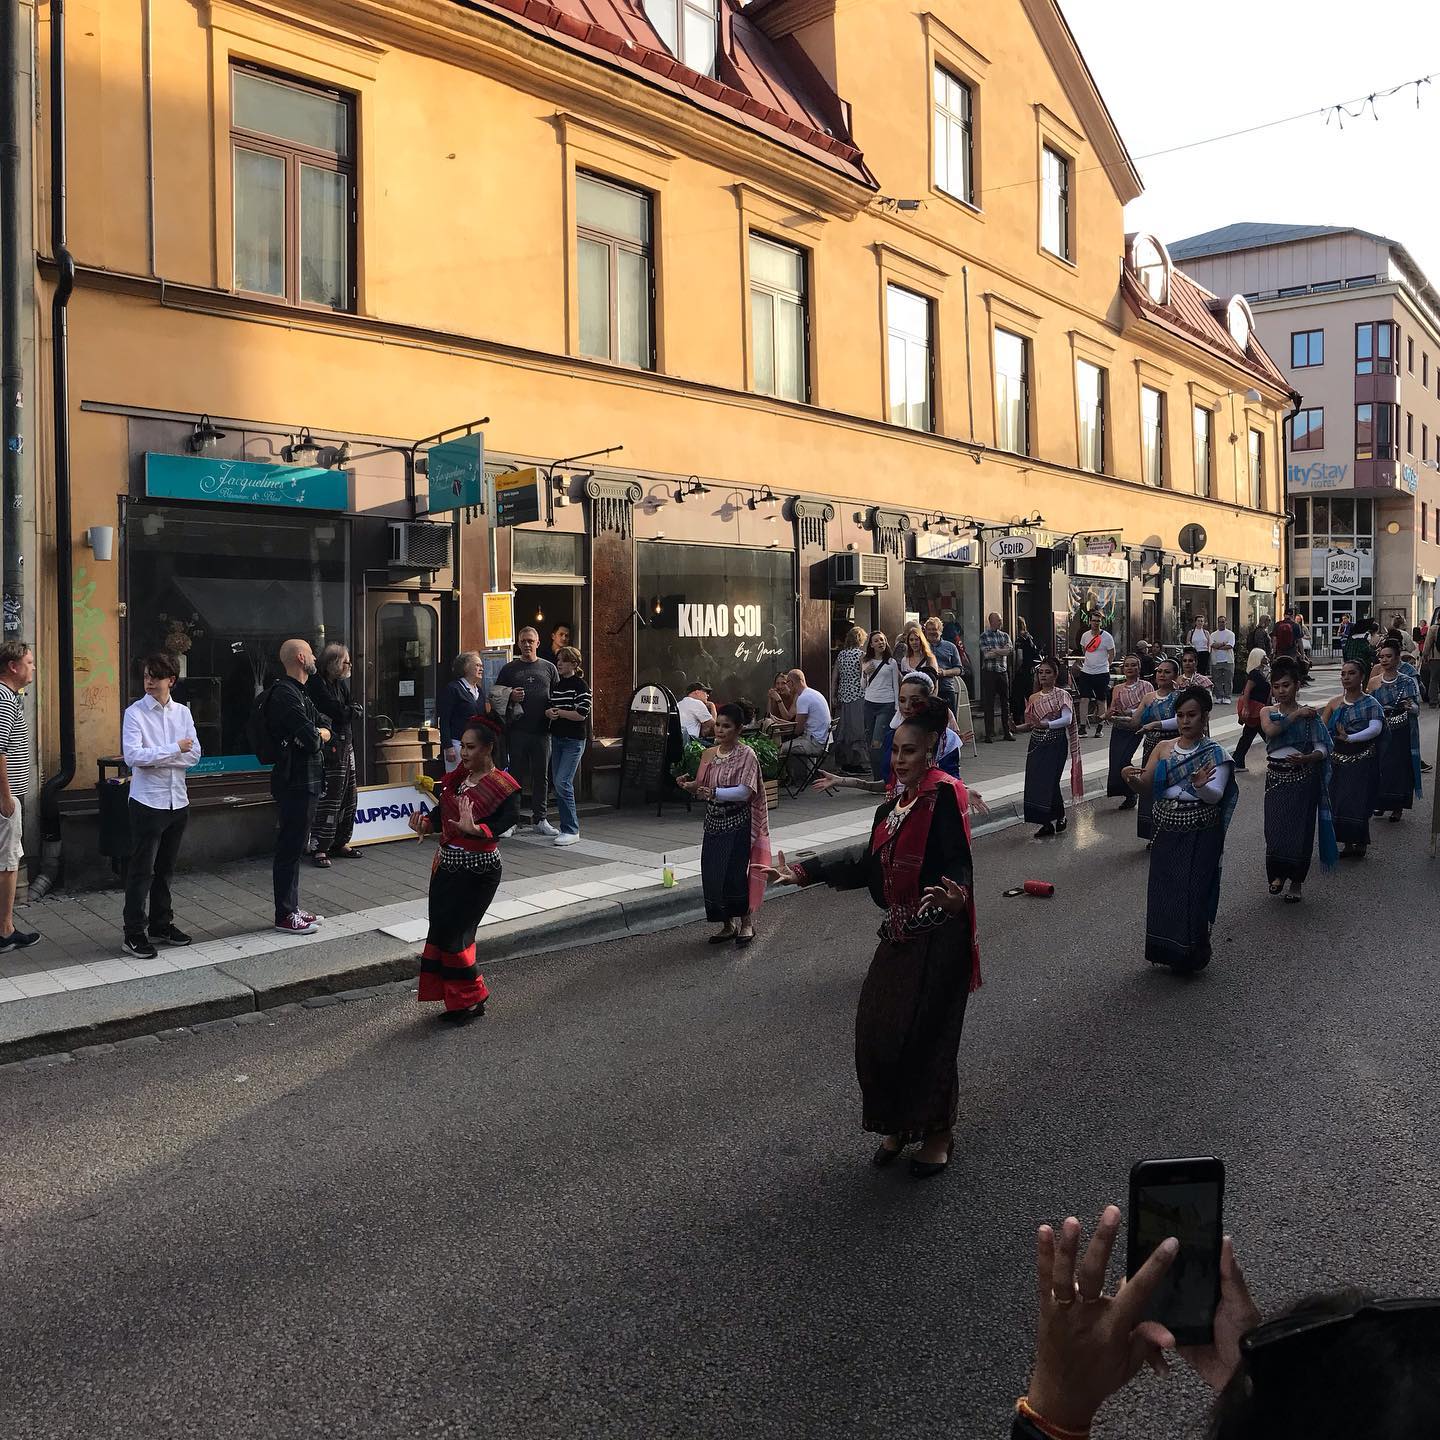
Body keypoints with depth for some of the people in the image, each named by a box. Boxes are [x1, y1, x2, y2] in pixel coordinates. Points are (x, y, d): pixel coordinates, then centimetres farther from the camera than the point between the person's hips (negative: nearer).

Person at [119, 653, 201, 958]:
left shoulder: (183, 712, 6)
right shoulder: (135, 713, -6)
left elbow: (194, 755, -2)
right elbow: (132, 756, -18)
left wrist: (153, 759, -12)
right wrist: (174, 749, -15)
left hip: (177, 800, 5)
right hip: (147, 802, -4)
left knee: (165, 867, 15)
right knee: (142, 869, -1)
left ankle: (161, 924, 26)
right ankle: (134, 932, 6)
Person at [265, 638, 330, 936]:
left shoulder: (299, 694, 18)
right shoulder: (285, 694, -16)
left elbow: (325, 730, 17)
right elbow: (311, 740, -23)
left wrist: (318, 733, -5)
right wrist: (318, 736, -1)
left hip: (306, 782, 10)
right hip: (295, 784, -10)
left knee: (295, 847, 15)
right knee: (289, 849, -3)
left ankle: (292, 908, 24)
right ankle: (285, 916, 4)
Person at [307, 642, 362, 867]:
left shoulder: (341, 684, 15)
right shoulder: (316, 684, -10)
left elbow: (355, 712, 9)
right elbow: (338, 712, -16)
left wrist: (346, 712, -9)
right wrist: (350, 711, 1)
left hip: (346, 745, 8)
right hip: (329, 749, -8)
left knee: (348, 798, 11)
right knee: (328, 799, -8)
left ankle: (340, 843, 21)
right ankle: (319, 848, -2)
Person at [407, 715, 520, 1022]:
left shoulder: (502, 786, -12)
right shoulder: (458, 778, 9)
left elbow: (508, 821, -27)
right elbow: (441, 813, 8)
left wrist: (475, 829, -41)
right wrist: (425, 823, -13)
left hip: (477, 872, -7)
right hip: (447, 866, 7)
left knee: (451, 935, -5)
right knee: (442, 931, 9)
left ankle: (472, 997, 15)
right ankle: (460, 999, 23)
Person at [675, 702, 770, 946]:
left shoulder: (746, 755, -9)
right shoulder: (709, 754, 9)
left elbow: (744, 791, -20)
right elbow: (702, 790, 13)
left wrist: (715, 792, -32)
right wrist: (690, 786, -8)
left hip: (737, 824, -6)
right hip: (714, 823, 6)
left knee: (735, 872, -7)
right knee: (712, 874, 4)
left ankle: (746, 923, 12)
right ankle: (728, 924, 20)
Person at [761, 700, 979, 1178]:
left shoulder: (946, 794, -13)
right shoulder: (892, 805, 11)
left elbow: (959, 861, -23)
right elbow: (870, 865, 14)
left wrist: (958, 898, -45)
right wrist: (804, 873, 13)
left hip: (938, 937, -7)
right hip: (899, 932, 8)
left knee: (926, 1035, 1)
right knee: (876, 1030, 8)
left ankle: (937, 1133, 23)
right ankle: (899, 1124, 28)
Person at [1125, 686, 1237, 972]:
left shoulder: (1214, 753, -8)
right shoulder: (1163, 748, 4)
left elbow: (1215, 796, -19)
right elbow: (1146, 785, -1)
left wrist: (1202, 786, -41)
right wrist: (1134, 779, -24)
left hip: (1199, 837, -4)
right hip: (1166, 833, 4)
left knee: (1192, 894, 0)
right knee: (1162, 892, 9)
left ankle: (1190, 956, 18)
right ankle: (1165, 950, 28)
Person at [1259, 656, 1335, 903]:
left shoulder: (1310, 714, -1)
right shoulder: (1268, 712, 5)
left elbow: (1322, 751, -8)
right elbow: (1270, 730, -18)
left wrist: (1305, 758, -27)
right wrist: (1295, 715, -17)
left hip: (1303, 778, -1)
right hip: (1276, 778, 1)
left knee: (1300, 828, 3)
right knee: (1275, 828, -2)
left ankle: (1296, 881, 19)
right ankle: (1278, 873, 21)